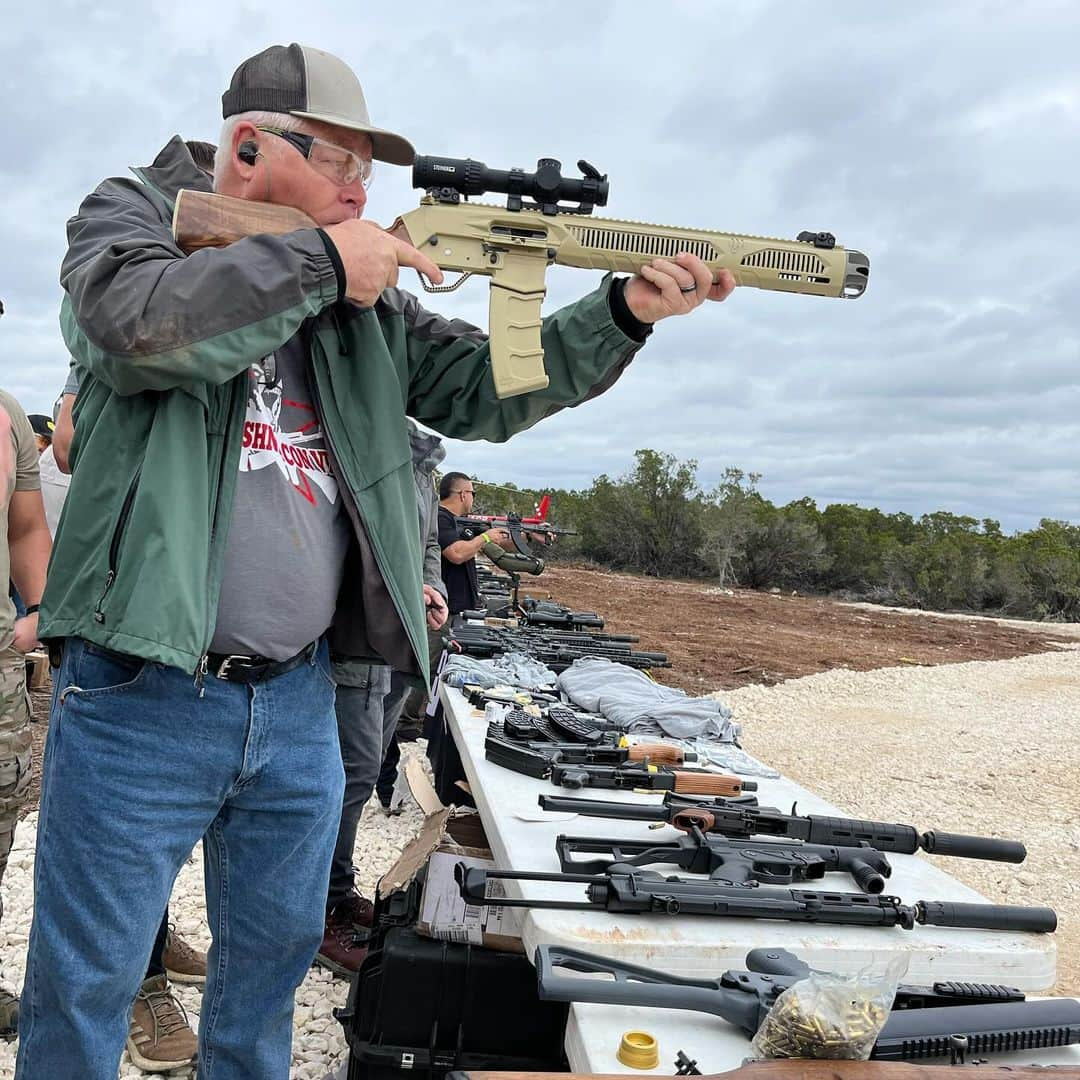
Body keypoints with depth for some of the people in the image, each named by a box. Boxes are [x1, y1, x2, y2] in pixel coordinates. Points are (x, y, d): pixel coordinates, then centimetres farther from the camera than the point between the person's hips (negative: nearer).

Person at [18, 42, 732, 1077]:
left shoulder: (370, 298, 11)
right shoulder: (129, 213, -1)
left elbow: (482, 389, 8)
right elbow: (139, 323, -23)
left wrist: (626, 311, -4)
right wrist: (318, 258, -17)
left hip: (301, 702, 5)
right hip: (143, 694, -5)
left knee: (274, 954, 20)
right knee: (85, 983, 7)